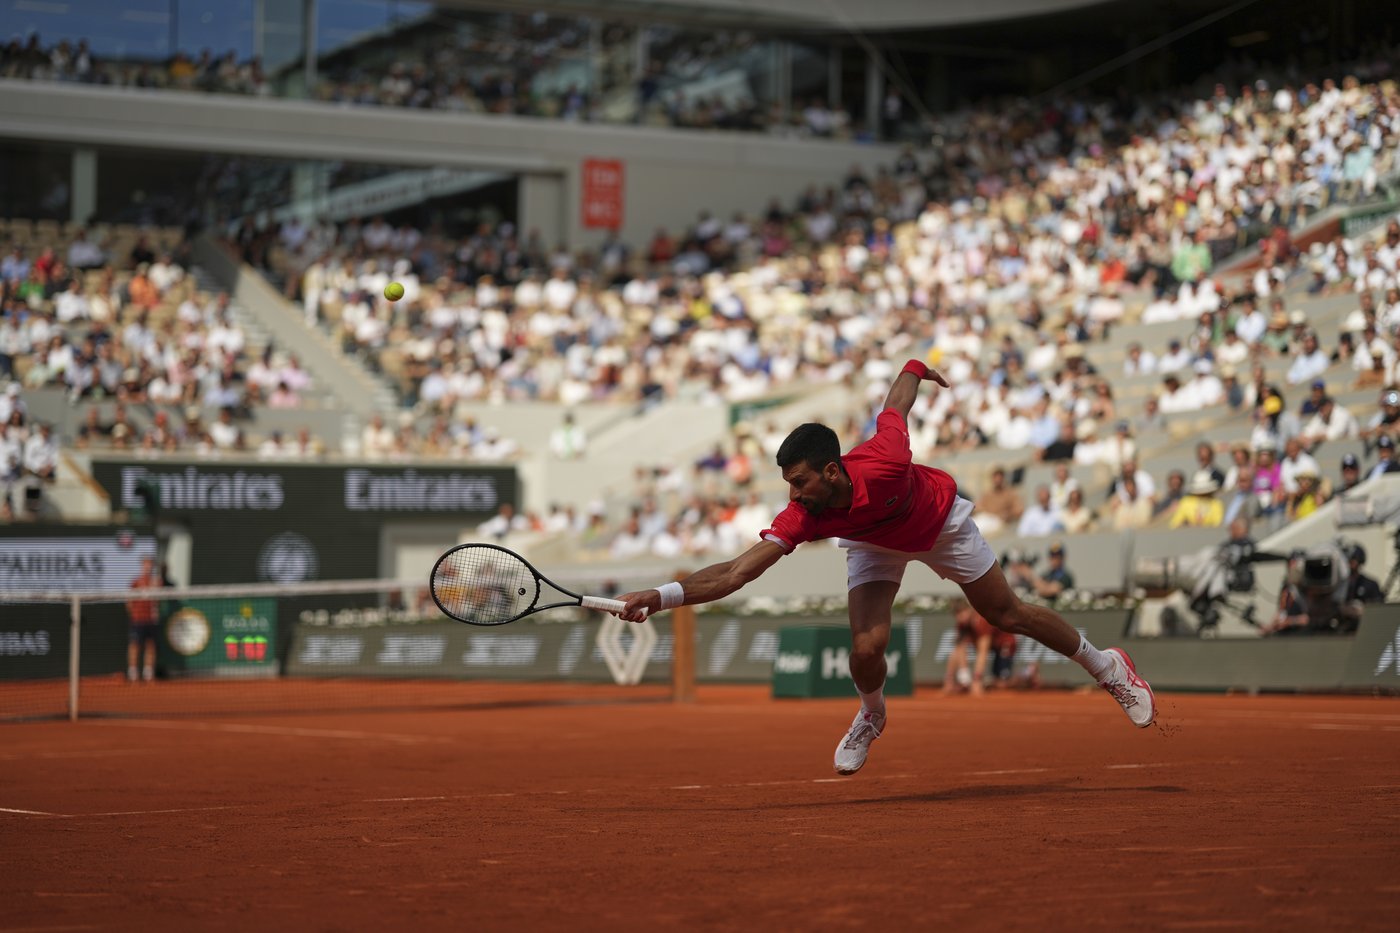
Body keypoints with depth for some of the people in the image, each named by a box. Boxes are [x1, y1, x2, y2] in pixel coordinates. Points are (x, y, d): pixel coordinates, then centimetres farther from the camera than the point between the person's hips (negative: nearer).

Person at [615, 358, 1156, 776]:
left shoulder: (884, 463, -43)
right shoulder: (802, 517, -38)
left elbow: (897, 403, -23)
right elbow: (736, 572, -44)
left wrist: (917, 370, -2)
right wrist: (662, 597, -56)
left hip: (941, 524, -1)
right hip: (873, 545, 1)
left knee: (1009, 616, 9)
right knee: (866, 647, -18)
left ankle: (1105, 666, 34)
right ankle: (872, 716, 18)